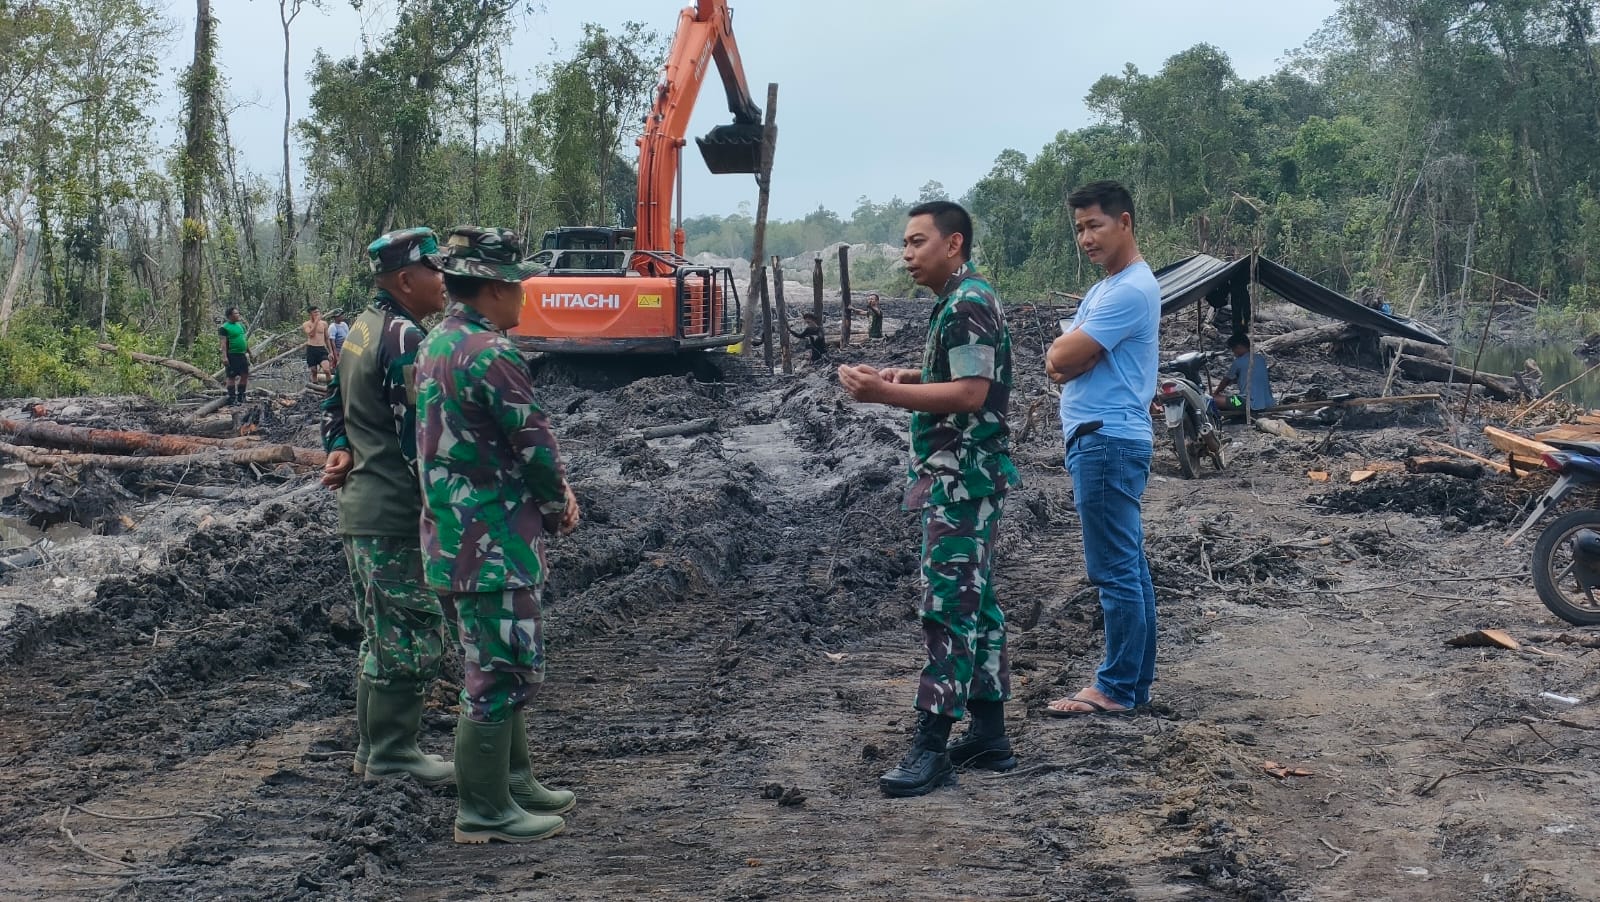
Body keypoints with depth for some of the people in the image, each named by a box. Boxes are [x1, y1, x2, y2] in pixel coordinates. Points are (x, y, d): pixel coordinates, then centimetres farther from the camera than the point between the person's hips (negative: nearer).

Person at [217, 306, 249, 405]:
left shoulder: (241, 325, 14)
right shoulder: (224, 328, -9)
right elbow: (223, 343, -14)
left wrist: (248, 352, 22)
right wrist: (224, 357, -21)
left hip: (242, 355, 7)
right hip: (232, 355, -7)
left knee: (245, 375, 9)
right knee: (232, 377, -3)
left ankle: (241, 396, 21)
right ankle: (232, 398, 2)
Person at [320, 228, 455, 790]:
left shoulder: (362, 328, 15)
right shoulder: (404, 338, -17)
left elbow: (334, 401, 24)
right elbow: (418, 437, -20)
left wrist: (337, 448, 11)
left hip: (359, 508, 10)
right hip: (397, 516, -10)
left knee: (383, 634, 18)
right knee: (412, 638, -2)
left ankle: (373, 747, 26)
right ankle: (392, 755, 5)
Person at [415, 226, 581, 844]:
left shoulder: (437, 345, 12)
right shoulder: (491, 355, -20)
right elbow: (534, 446, -15)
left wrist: (552, 487, 6)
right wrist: (558, 506, 3)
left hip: (455, 534, 10)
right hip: (493, 543, -10)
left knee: (500, 667, 20)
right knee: (502, 674, -1)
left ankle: (514, 781, 31)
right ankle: (483, 811, 7)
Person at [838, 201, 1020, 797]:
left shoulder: (968, 304, -15)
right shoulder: (958, 302, 17)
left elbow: (970, 394, -24)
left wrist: (883, 394, -25)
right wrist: (907, 378, 11)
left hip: (962, 479, -11)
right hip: (962, 478, 11)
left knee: (947, 605, -10)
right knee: (974, 602, 12)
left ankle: (932, 747, -8)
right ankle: (989, 736, 18)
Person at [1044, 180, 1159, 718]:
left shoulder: (1131, 291, -15)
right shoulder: (1105, 289, 20)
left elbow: (1061, 357, -18)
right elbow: (1058, 360, 14)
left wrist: (1068, 353, 3)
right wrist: (1070, 358, -8)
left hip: (1107, 440, -11)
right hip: (1098, 439, 11)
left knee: (1115, 570, -6)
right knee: (1129, 568, 14)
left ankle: (1116, 690, -1)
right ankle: (1137, 679, 21)